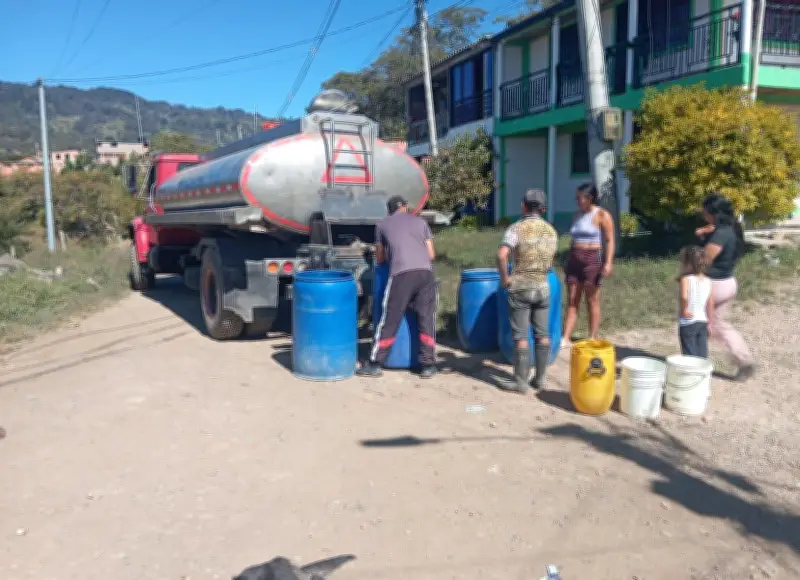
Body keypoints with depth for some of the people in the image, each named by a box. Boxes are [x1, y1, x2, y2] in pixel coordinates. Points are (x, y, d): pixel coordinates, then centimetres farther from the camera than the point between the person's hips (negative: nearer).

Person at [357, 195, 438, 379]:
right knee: (426, 320, 9)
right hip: (425, 272, 2)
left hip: (402, 273, -2)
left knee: (389, 320, 5)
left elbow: (380, 259, 27)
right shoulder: (420, 221, 23)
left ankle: (375, 363, 10)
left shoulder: (382, 224, 21)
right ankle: (427, 365, 12)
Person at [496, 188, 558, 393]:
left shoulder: (517, 228, -11)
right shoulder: (551, 231, 7)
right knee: (542, 334, 10)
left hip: (520, 288, -5)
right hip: (543, 287, 5)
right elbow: (549, 261, 14)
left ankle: (521, 381, 4)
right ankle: (540, 378, 16)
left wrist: (504, 277, -13)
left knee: (520, 336, 0)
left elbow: (501, 255, -25)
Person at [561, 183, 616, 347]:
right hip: (574, 259, 6)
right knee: (572, 301, 4)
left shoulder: (602, 215, -5)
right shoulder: (577, 214, 13)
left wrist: (608, 262, -18)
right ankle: (565, 339, 3)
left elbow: (610, 241, -8)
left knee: (592, 301, 1)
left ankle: (592, 339, 11)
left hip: (593, 260, -6)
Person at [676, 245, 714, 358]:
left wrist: (684, 310, -17)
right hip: (703, 322, 5)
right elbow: (710, 304, 7)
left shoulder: (686, 279, -15)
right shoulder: (707, 281, 3)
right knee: (702, 356, 10)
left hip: (688, 323, -5)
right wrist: (709, 323, 15)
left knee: (690, 355, 2)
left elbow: (683, 297, -33)